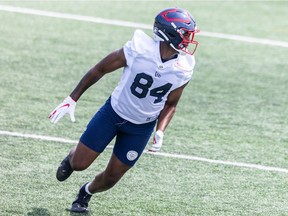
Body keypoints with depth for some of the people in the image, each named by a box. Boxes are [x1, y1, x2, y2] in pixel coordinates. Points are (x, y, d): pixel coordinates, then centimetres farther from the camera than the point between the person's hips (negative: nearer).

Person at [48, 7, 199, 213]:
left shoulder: (183, 70, -14)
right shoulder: (139, 49, -24)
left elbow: (170, 104, 4)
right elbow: (100, 69, -10)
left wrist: (160, 131, -12)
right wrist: (72, 99, -9)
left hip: (142, 127, 2)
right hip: (114, 112, -2)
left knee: (110, 179, 7)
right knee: (79, 164, 0)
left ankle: (86, 192, 41)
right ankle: (71, 157, 38)